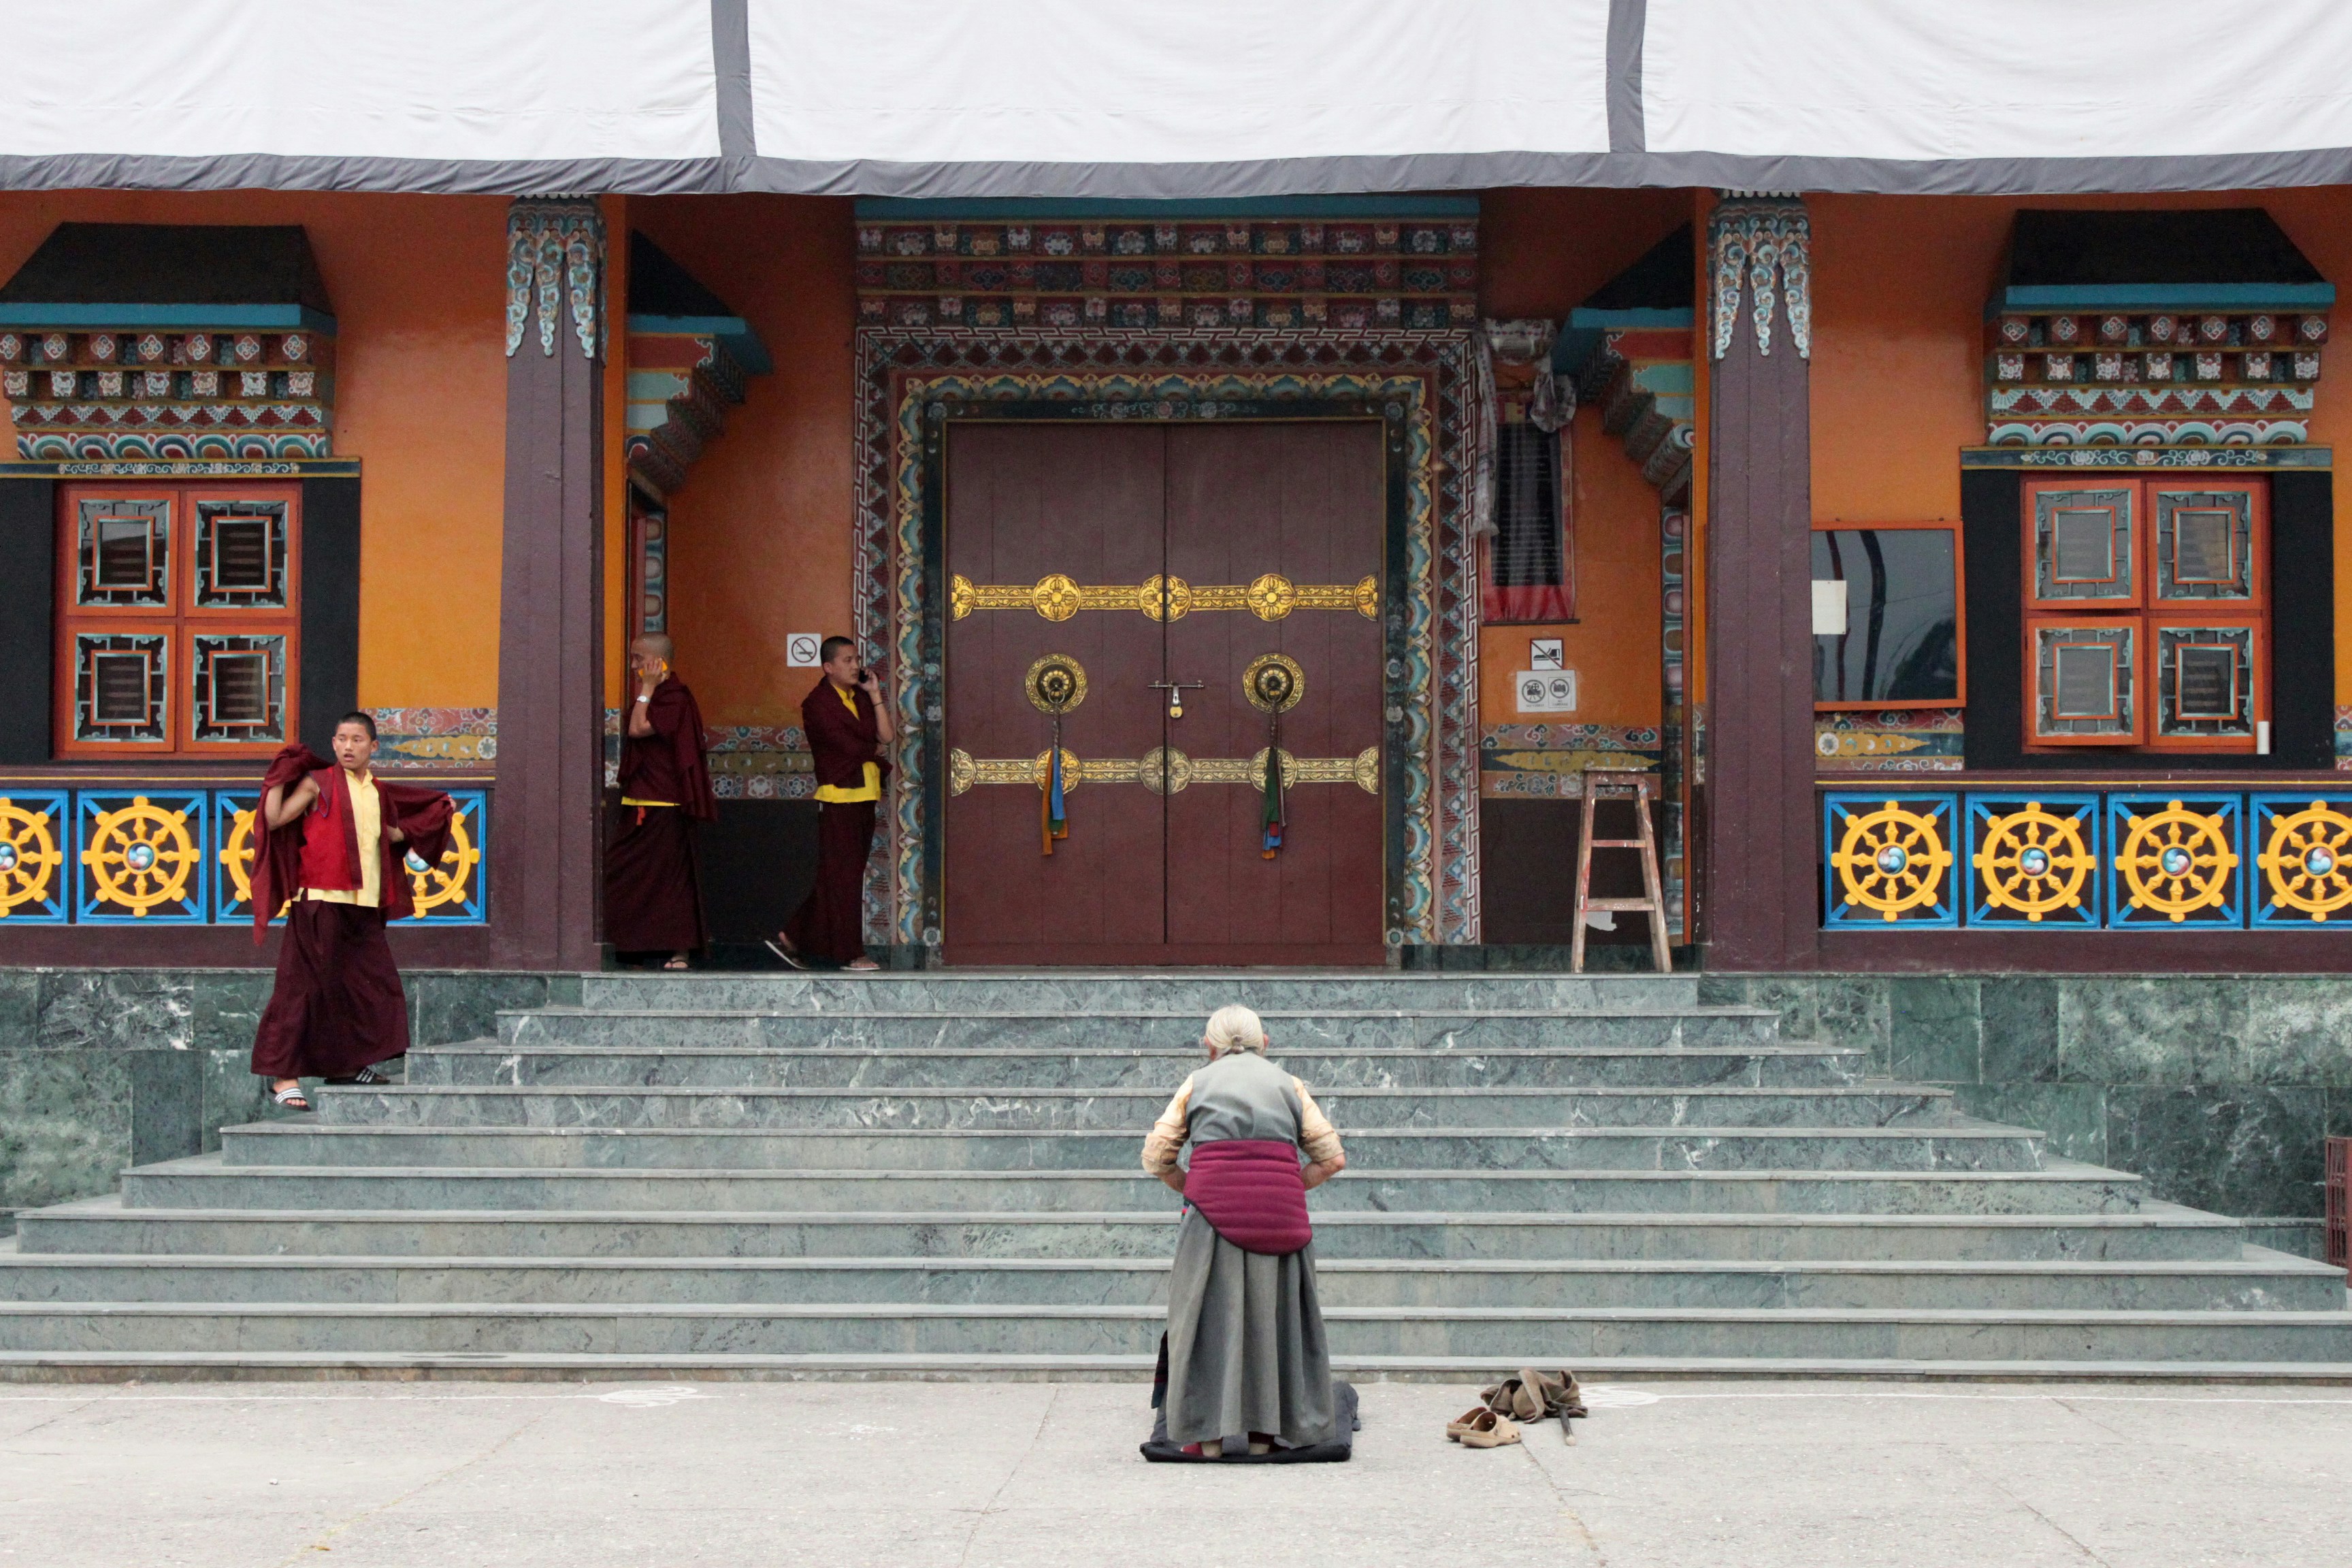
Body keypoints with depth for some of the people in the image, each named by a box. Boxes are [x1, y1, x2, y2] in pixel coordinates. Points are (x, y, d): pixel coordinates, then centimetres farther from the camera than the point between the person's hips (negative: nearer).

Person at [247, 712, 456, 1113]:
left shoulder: (378, 792, 15)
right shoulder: (318, 783, -3)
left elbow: (390, 834, 30)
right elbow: (274, 819, -10)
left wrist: (439, 814, 27)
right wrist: (281, 776, -14)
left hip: (364, 905, 7)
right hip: (321, 901, -6)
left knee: (372, 983, 9)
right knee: (305, 986, -7)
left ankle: (345, 1065, 23)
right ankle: (283, 1076, -4)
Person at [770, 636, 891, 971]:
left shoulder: (860, 697, 14)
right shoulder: (818, 703, -10)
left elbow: (887, 736, 4)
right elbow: (851, 748, -16)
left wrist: (875, 695, 0)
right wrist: (876, 750, 3)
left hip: (863, 797, 8)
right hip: (839, 796, -8)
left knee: (844, 877, 10)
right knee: (842, 877, -3)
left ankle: (792, 938, 16)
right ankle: (849, 953, 2)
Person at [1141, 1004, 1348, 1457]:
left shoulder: (1198, 1083, 18)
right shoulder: (1287, 1084, 20)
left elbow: (1156, 1156, 11)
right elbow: (1333, 1158, 12)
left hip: (1214, 1203, -1)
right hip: (1279, 1210, 1)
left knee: (1211, 1312, 4)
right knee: (1271, 1312, 10)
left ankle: (1209, 1433, 1)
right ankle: (1264, 1431, 12)